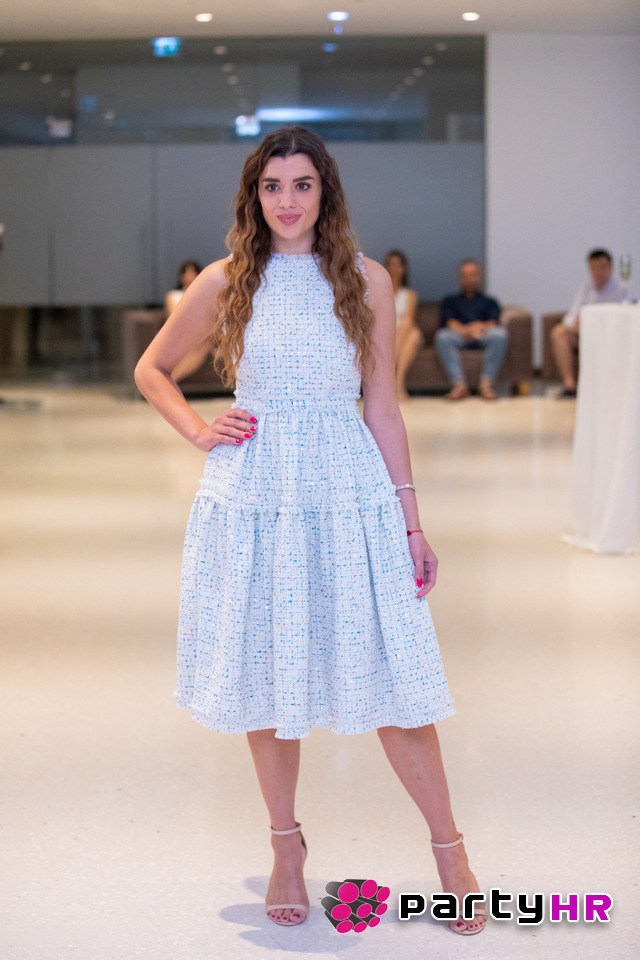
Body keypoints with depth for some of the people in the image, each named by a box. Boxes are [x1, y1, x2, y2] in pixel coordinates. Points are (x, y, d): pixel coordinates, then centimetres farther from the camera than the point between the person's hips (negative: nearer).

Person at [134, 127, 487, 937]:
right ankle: (286, 844, 26)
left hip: (349, 495, -1)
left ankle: (449, 849, 13)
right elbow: (151, 369, 17)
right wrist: (199, 433, 1)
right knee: (267, 674, 8)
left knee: (391, 676, -2)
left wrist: (411, 520, 4)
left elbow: (383, 407, 6)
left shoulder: (367, 282, 3)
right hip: (253, 496, 1)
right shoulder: (226, 283, 3)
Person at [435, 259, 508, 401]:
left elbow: (493, 323, 9)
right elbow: (450, 322, 7)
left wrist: (481, 327, -17)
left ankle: (486, 384, -38)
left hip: (484, 338, 1)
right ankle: (459, 384, -44)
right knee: (442, 336, -35)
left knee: (500, 334, -34)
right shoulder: (450, 301, 29)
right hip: (459, 338, 0)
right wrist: (466, 330, -17)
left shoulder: (489, 302, 30)